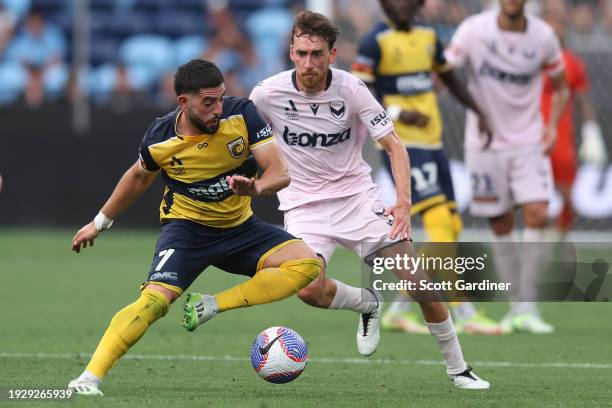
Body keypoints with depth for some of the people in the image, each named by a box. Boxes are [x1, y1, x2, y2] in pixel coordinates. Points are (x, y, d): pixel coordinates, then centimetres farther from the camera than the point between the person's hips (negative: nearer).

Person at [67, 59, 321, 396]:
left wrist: (256, 188, -42)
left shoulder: (241, 114, -17)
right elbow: (139, 177, 8)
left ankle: (212, 306, -19)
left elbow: (280, 172, -19)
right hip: (186, 227, -3)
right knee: (155, 299, -28)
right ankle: (89, 378, -23)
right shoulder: (160, 138, -15)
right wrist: (100, 222, 19)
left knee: (307, 264, -19)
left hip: (239, 226, 3)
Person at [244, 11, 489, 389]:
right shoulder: (268, 94, -11)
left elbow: (394, 145, -11)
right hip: (304, 204, 0)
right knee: (308, 289, -27)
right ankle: (368, 304, 8)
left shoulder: (351, 89, -12)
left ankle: (458, 368, 6)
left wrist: (404, 202, -24)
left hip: (356, 194, 0)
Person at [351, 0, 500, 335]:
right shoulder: (375, 42, -9)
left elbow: (449, 79, 26)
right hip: (400, 144, -8)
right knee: (438, 221, -16)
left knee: (451, 226, 6)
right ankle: (463, 314, -14)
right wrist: (397, 113, -25)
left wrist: (478, 113, 17)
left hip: (432, 143, 8)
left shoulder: (428, 37, 12)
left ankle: (399, 309, 15)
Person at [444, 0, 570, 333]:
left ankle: (527, 308, -9)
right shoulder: (473, 30, -9)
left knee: (537, 215, -15)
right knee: (501, 227, 3)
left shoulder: (543, 36, -2)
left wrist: (553, 125, -4)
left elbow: (559, 87, 12)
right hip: (484, 142, -1)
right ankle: (516, 306, 16)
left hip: (529, 142, 1)